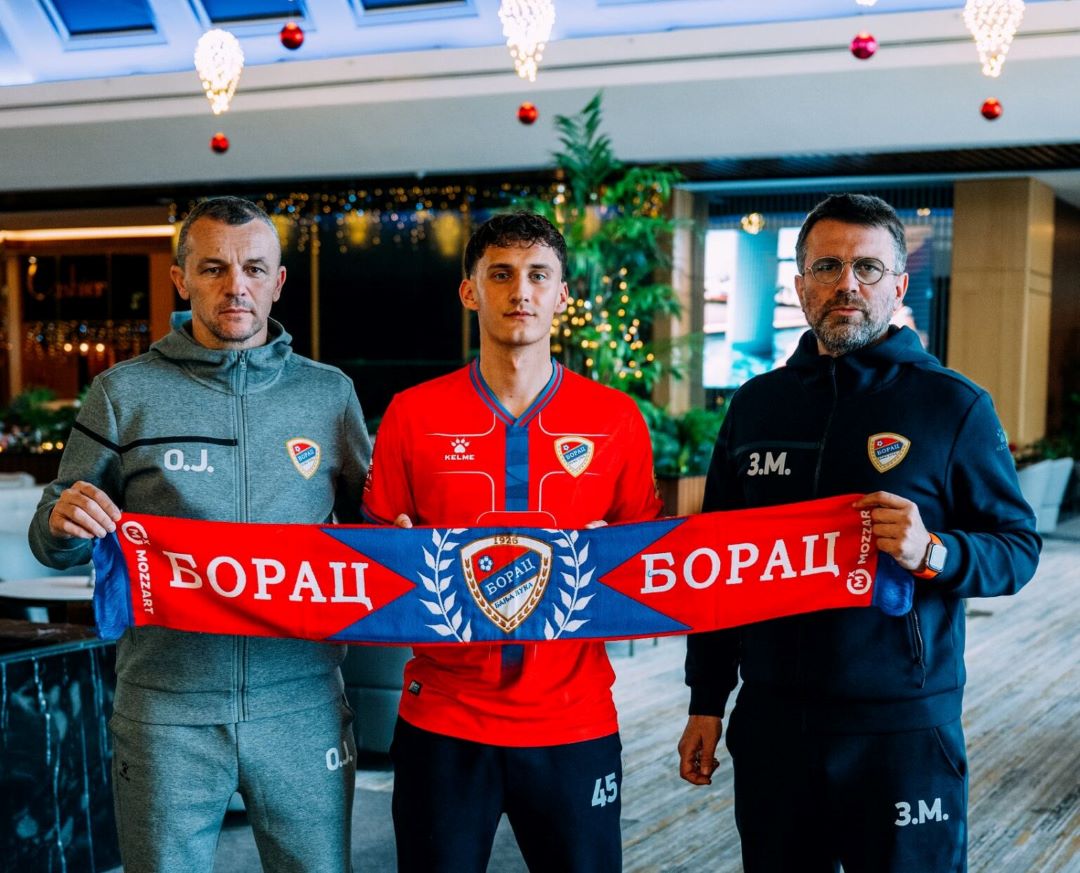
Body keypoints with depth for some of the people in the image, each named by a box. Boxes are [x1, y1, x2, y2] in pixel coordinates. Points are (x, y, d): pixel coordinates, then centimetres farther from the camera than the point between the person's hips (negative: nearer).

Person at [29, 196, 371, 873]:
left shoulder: (330, 393, 6)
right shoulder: (124, 393, 2)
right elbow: (55, 544, 7)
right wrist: (64, 524, -16)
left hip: (301, 704, 1)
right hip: (166, 709, -1)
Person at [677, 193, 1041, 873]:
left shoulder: (955, 406, -3)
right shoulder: (755, 405, 8)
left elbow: (1019, 547, -2)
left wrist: (933, 553, -23)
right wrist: (706, 703, 11)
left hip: (904, 731, -3)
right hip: (771, 723, 4)